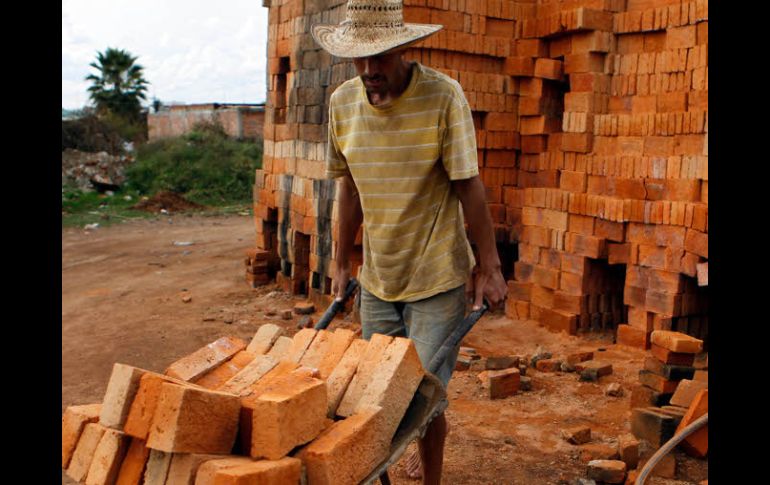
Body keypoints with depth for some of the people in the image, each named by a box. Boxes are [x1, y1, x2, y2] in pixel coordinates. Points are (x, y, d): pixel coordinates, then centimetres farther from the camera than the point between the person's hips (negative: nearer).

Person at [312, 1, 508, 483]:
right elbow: (350, 187, 8)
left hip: (437, 278, -5)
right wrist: (343, 265, 12)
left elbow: (468, 186, -12)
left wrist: (490, 268, -11)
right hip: (376, 277, 5)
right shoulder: (342, 102, -2)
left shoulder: (443, 95, -16)